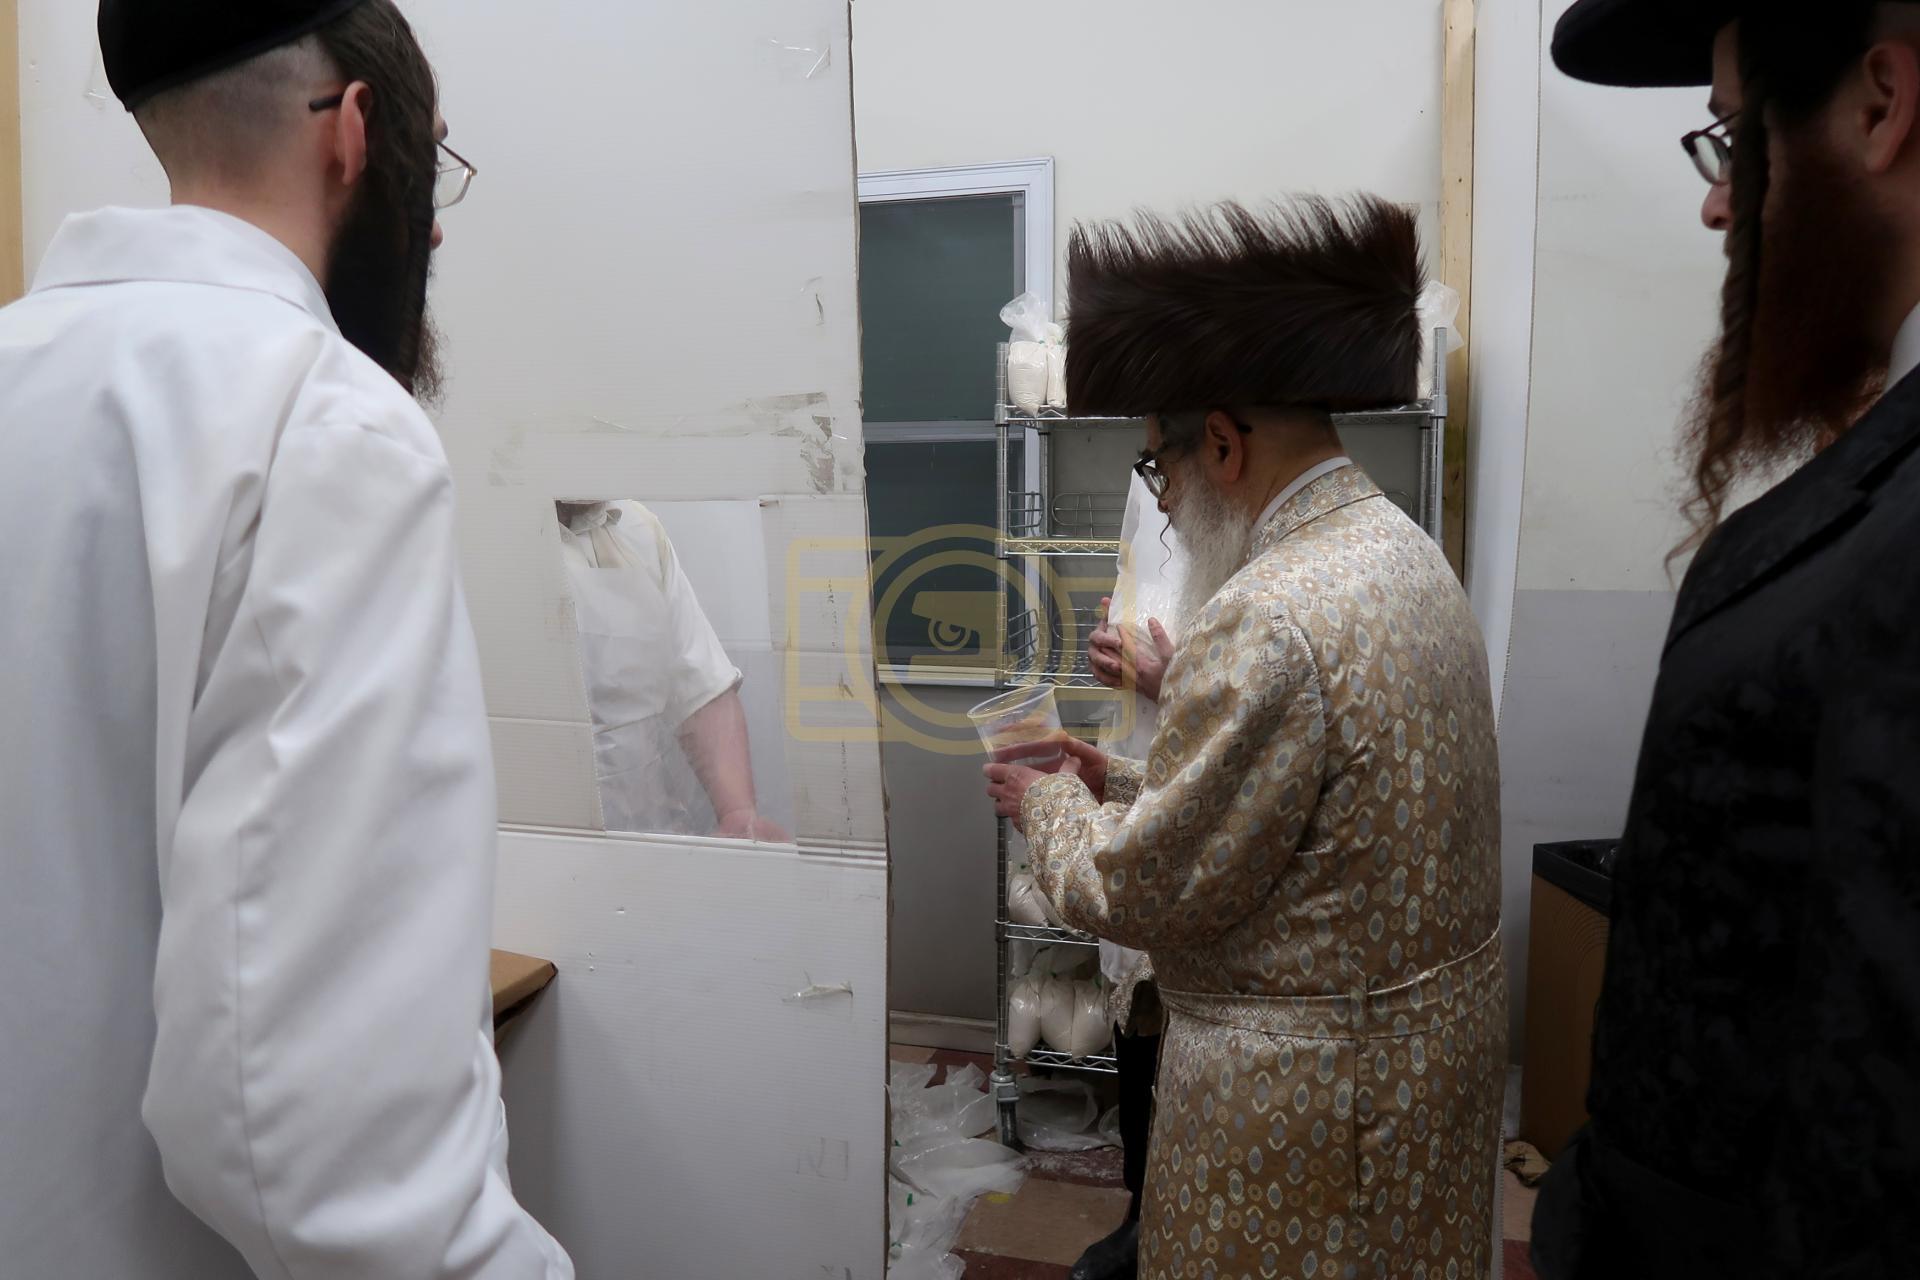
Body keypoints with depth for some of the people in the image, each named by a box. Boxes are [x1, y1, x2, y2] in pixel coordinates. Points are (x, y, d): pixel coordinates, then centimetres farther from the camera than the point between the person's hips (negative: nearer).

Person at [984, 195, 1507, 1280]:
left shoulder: (1268, 619, -29)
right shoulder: (1404, 549, 2)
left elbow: (1142, 891, -21)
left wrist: (1047, 804, -4)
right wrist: (1126, 781, 7)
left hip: (1312, 1084, -9)